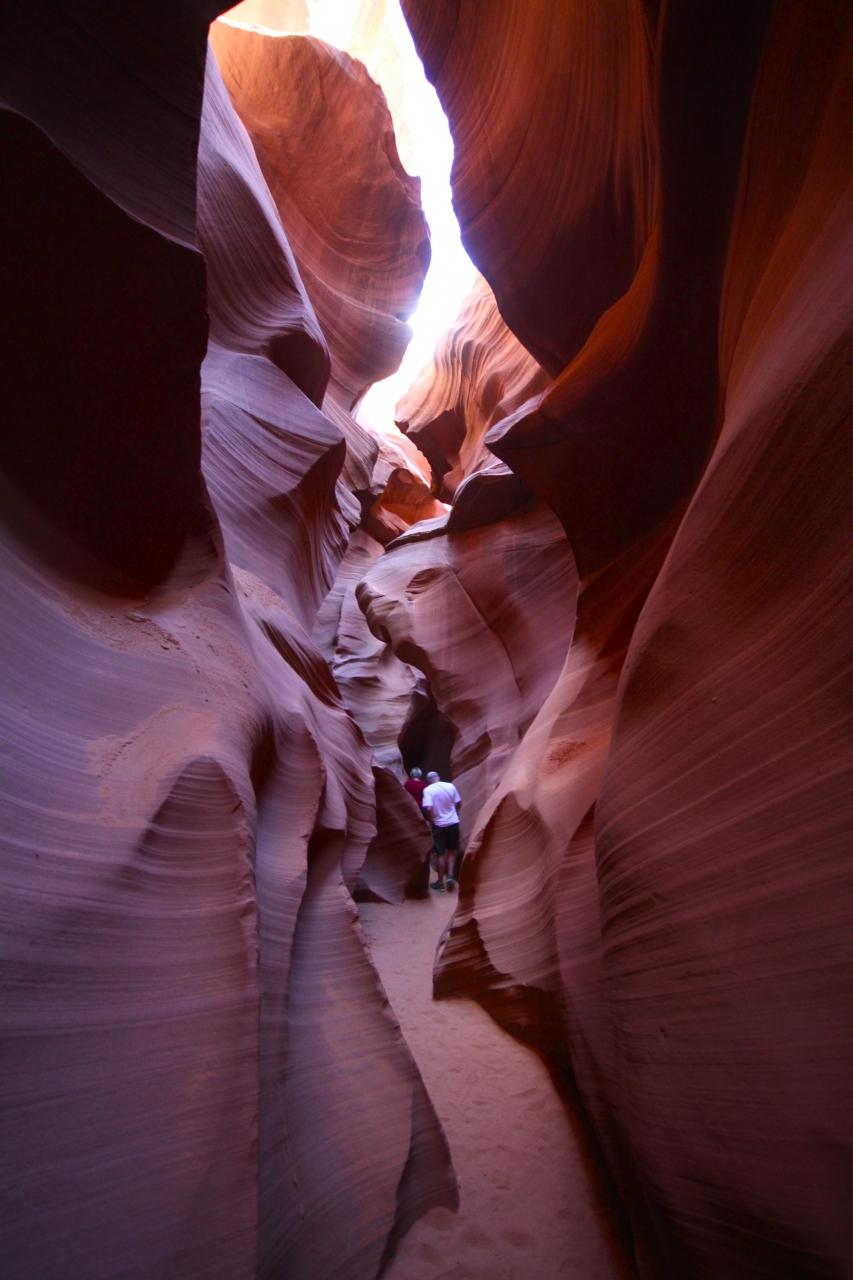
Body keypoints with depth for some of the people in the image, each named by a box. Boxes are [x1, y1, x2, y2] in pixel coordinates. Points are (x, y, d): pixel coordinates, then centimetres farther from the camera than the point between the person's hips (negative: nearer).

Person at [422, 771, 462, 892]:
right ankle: (450, 875, 8)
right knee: (452, 850, 19)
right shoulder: (450, 786, -1)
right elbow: (458, 803, 4)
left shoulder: (428, 790, -11)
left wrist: (431, 821, -4)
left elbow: (428, 808, -21)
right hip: (453, 822, 3)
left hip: (439, 825, -3)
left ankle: (440, 883, 15)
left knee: (440, 854, 6)